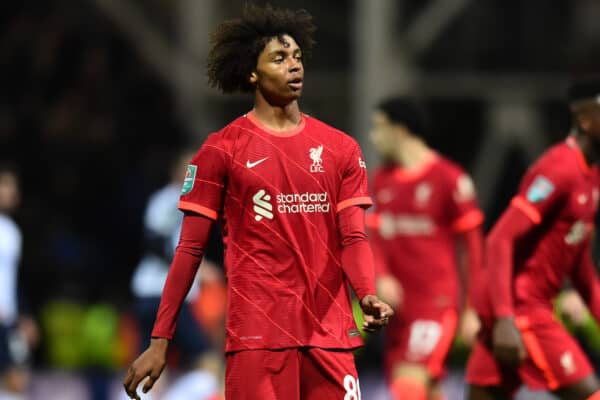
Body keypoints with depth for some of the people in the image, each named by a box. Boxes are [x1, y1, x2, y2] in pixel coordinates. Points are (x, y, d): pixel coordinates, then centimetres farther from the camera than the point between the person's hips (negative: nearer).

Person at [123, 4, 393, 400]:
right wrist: (160, 342, -2)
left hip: (330, 333, 3)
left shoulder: (341, 148, 10)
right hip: (257, 334, -3)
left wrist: (368, 296, -17)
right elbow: (190, 249, 2)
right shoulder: (223, 149, 2)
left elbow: (354, 238, 4)